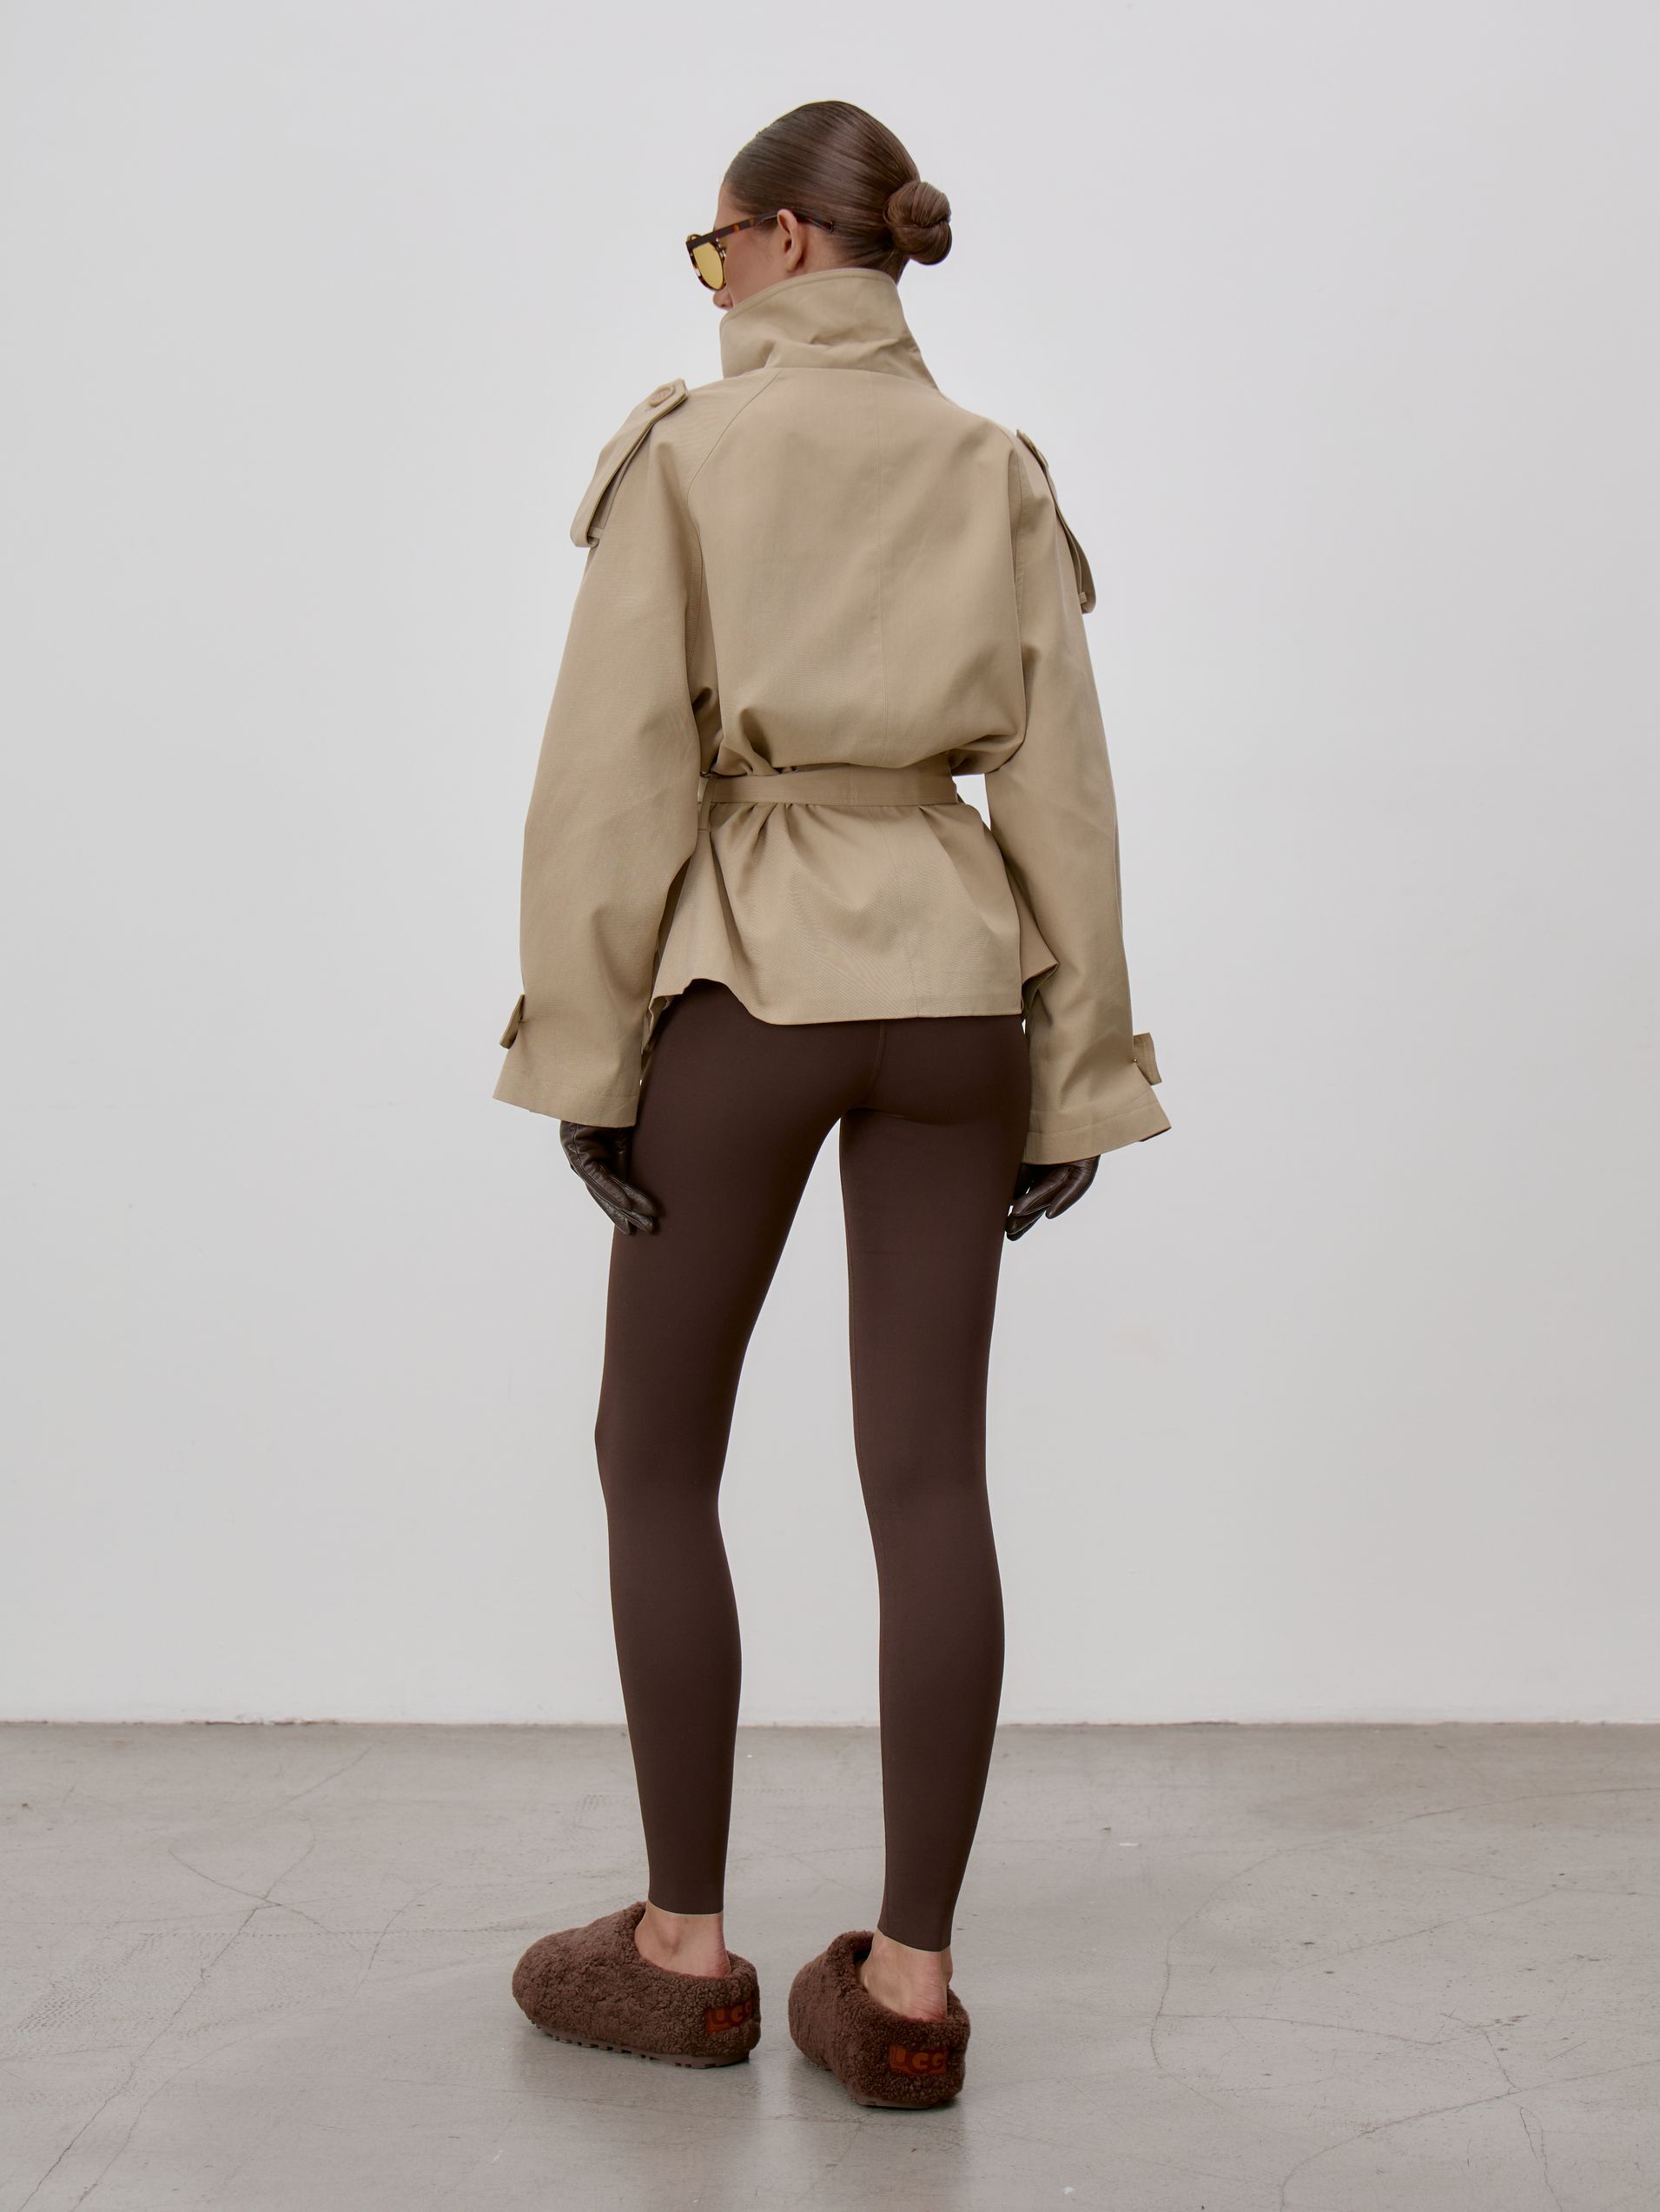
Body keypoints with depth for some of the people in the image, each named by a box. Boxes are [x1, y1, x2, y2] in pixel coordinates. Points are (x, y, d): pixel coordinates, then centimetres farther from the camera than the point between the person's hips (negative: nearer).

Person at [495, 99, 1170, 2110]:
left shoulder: (687, 448, -4)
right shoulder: (999, 472, 7)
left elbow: (616, 768, -8)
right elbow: (1062, 792, 4)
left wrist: (588, 1048, -3)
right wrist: (1073, 1077, 8)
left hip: (745, 977, -4)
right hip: (955, 984, 4)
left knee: (657, 1460, 11)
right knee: (929, 1475, 5)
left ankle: (686, 1949, 18)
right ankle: (908, 1981, 12)